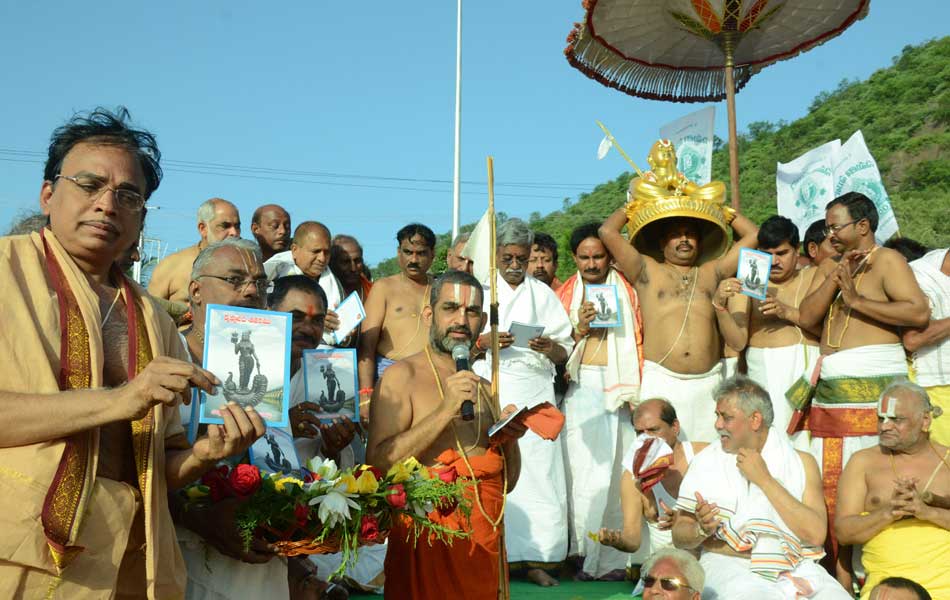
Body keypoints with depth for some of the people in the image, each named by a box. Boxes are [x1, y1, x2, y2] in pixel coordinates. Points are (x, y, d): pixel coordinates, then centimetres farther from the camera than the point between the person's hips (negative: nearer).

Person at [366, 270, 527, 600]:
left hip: (486, 538, 6)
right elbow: (378, 464, -17)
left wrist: (510, 438, -3)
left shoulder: (483, 387, 13)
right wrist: (445, 410, -21)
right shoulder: (402, 375, -5)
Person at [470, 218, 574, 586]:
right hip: (490, 389, -1)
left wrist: (549, 347, -12)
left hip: (534, 391, 1)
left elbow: (564, 351, 9)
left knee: (538, 470, -6)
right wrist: (484, 342, -11)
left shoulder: (542, 293, 13)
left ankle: (536, 558, 2)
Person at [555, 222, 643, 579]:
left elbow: (639, 342, 8)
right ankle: (584, 553, 0)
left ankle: (613, 557, 7)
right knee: (584, 468, -6)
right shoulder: (565, 294, 11)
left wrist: (637, 390, -1)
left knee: (617, 471, 0)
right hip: (581, 386, 0)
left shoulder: (626, 291, 11)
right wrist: (579, 329, -9)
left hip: (619, 385, 0)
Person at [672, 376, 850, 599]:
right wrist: (702, 529, -14)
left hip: (794, 567, 2)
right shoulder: (705, 462, 8)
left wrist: (765, 480, -8)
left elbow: (816, 535, -6)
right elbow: (679, 536, 8)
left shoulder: (802, 462, 8)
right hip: (729, 565, -1)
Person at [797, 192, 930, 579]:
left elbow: (919, 312, -12)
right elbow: (806, 317, 9)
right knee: (831, 488, 4)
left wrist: (857, 300, -11)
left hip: (872, 386, -6)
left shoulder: (886, 259, 2)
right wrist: (836, 276, -1)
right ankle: (842, 581, 10)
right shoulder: (828, 267, 22)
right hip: (829, 389, 7)